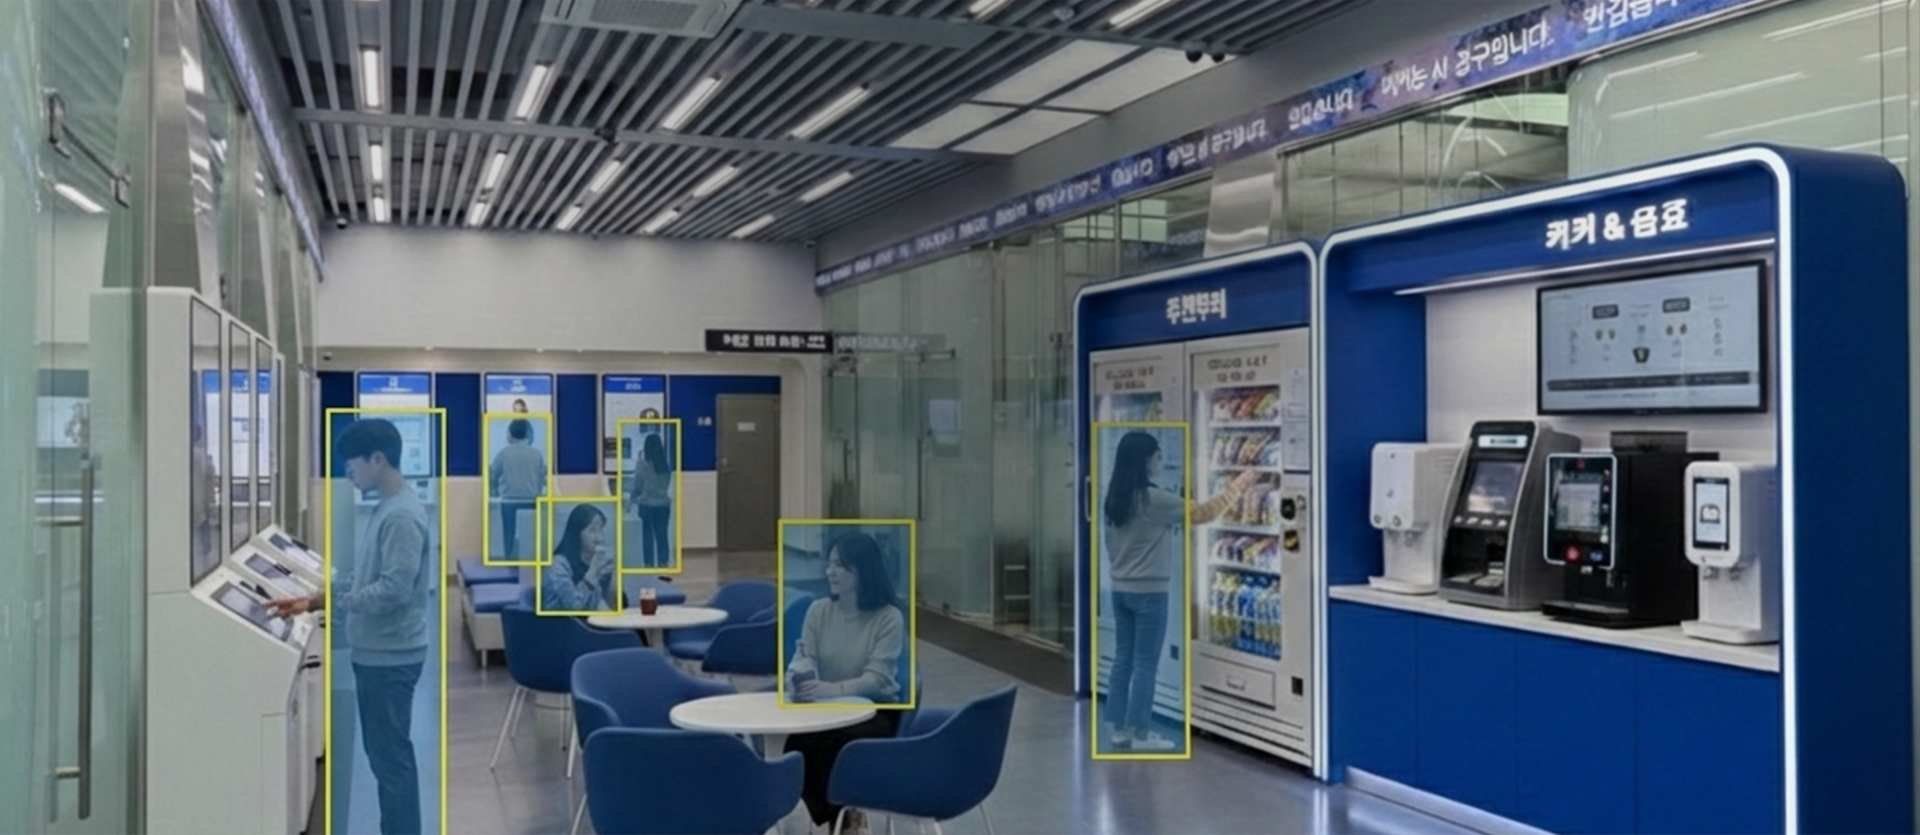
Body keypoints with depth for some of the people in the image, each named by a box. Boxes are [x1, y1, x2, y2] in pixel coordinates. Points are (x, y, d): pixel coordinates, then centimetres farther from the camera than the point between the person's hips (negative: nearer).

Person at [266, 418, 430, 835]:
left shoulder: (403, 516, -20)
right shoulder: (385, 509, 12)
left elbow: (394, 589, -25)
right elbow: (363, 578, 18)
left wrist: (325, 603, -18)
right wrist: (312, 599, 7)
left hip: (390, 656, -10)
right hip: (376, 653, 10)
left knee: (391, 755, -2)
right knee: (386, 752, 17)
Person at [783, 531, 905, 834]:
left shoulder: (889, 617, -10)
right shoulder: (818, 610, 3)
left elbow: (876, 678, -19)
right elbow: (802, 660, -3)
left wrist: (834, 689, -38)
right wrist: (798, 679, -29)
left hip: (875, 709, -3)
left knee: (835, 744, -33)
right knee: (797, 739, -29)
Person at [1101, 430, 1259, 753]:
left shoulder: (1115, 498, 5)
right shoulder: (1153, 499, -18)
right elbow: (1202, 513, -13)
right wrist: (1239, 485, -5)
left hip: (1120, 589, 8)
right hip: (1148, 592, -8)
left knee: (1123, 658, 11)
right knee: (1145, 663, 0)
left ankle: (1121, 728, 16)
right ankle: (1140, 734, 5)